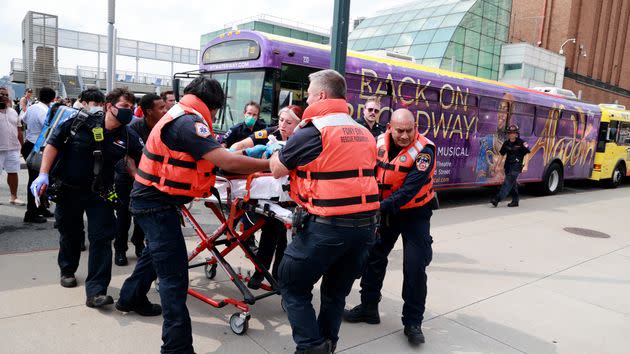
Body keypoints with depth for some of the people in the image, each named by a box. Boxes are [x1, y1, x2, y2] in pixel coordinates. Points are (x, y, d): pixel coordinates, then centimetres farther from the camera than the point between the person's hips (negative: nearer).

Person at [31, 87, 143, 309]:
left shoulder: (127, 137, -7)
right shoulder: (81, 122, -11)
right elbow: (54, 143, -5)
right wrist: (43, 174, -12)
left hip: (100, 194, 0)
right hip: (68, 190, 0)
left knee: (102, 239, -9)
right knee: (70, 234, 17)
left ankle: (96, 291, -5)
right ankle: (67, 270, 45)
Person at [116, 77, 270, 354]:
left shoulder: (180, 116, 13)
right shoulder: (188, 121, -21)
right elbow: (226, 161, -29)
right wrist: (271, 164, -19)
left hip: (151, 198, 11)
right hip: (157, 203, -11)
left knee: (156, 252, 30)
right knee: (174, 273, -9)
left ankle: (131, 298, 52)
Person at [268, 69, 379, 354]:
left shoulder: (312, 131, -9)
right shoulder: (365, 133, 13)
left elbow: (277, 171, 0)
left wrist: (276, 151, 18)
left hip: (327, 225, -7)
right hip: (366, 224, 7)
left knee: (292, 285, 11)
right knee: (336, 291, 21)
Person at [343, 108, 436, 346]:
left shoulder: (424, 151, -22)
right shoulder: (380, 142, -8)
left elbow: (409, 190, -29)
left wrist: (382, 207, -37)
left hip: (415, 212, -5)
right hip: (384, 209, 5)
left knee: (415, 266, -6)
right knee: (373, 256, 11)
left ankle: (413, 322, 10)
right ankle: (369, 307, 28)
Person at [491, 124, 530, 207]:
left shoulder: (521, 143, -6)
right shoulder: (506, 143, 9)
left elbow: (527, 154, -5)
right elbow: (502, 154, 16)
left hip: (516, 167, -6)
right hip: (508, 166, 6)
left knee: (508, 183, -13)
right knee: (512, 184, 12)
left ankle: (497, 199, -22)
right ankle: (515, 201, 22)